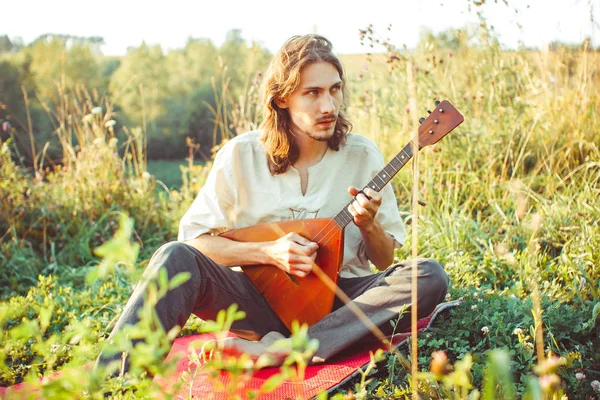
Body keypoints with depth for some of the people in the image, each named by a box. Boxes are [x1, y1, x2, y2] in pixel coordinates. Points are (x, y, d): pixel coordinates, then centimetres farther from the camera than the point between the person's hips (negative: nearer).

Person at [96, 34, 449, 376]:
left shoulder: (362, 155, 0)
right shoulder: (242, 154, -3)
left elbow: (385, 260, 6)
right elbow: (194, 236, -4)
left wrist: (369, 226, -17)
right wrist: (268, 252, -17)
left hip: (339, 303, 2)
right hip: (261, 300, -1)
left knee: (431, 276, -26)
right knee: (176, 257, -26)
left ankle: (268, 351, -34)